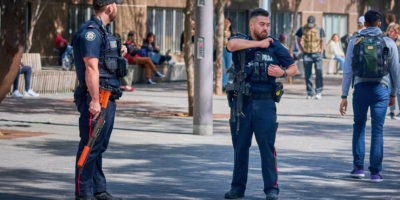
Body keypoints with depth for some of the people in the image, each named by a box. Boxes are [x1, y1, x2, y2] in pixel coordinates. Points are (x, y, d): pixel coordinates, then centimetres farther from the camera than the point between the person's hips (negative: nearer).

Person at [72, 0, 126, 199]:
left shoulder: (104, 30, 18)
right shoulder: (90, 32, -14)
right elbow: (91, 68, -21)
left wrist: (120, 52, 13)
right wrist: (94, 101, -25)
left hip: (108, 99, 10)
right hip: (96, 97, -10)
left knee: (100, 146, 15)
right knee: (90, 147, -7)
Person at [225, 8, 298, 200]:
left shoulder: (275, 46, 5)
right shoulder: (241, 41, 3)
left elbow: (293, 67, 13)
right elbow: (231, 45, -22)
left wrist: (282, 73, -10)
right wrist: (259, 43, -17)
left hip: (264, 104, -1)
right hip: (241, 103, 1)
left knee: (267, 147, -5)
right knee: (240, 146, 7)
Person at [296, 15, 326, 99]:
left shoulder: (319, 29, 2)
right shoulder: (302, 29, 2)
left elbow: (322, 40, 14)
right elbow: (298, 40, 14)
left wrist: (321, 51, 6)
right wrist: (302, 50, 5)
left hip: (317, 54, -1)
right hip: (307, 54, 1)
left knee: (319, 72, -14)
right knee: (308, 74, 2)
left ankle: (319, 92, -7)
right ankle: (310, 93, 10)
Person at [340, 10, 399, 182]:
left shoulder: (355, 42, 2)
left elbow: (347, 71, 0)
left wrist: (344, 96, 3)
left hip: (361, 88, 1)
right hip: (380, 89, -1)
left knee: (359, 126, 17)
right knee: (377, 130, 2)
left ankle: (358, 167, 12)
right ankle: (375, 172, 0)